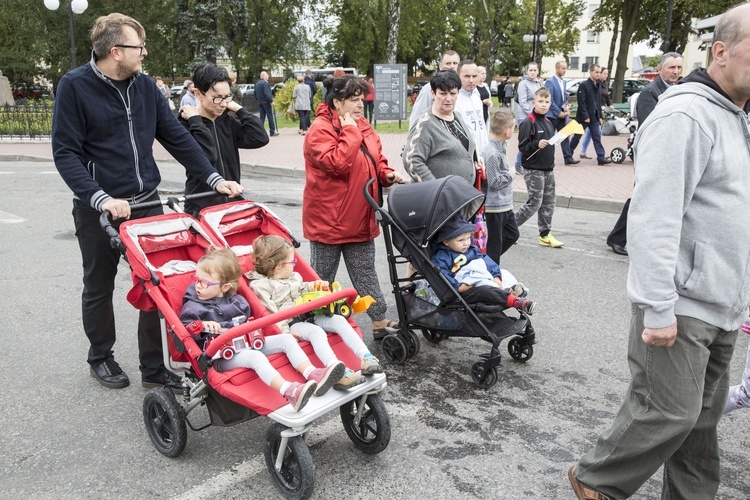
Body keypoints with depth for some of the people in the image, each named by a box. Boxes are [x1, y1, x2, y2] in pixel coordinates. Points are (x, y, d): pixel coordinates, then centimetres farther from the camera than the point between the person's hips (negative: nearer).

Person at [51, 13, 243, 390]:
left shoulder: (144, 85, 4)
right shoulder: (75, 86, -9)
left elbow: (176, 138, 6)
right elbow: (65, 152, -12)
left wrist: (214, 179, -2)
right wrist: (100, 198, -25)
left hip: (146, 202, 4)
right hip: (98, 209, -4)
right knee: (99, 286, 13)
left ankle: (153, 366, 17)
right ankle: (100, 358, 35)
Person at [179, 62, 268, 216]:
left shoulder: (228, 121, 7)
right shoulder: (185, 125, -10)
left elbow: (260, 138, -6)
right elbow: (206, 157, -26)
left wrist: (238, 109, -3)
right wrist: (195, 121, -19)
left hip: (233, 203, 5)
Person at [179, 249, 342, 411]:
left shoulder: (237, 301, 14)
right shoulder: (192, 307, -1)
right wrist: (202, 326, -26)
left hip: (246, 345, 7)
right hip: (221, 357, -7)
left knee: (286, 339, -4)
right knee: (255, 356, -35)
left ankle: (313, 375, -21)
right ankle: (290, 393, -55)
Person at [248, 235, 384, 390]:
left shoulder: (294, 277, 20)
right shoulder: (261, 286, -5)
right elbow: (270, 313, -13)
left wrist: (314, 286, 20)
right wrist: (285, 332, -22)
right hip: (291, 324, -8)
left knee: (339, 320, -12)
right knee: (316, 332, -33)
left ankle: (366, 358, -22)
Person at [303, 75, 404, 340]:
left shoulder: (363, 127, 9)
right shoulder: (320, 130, -15)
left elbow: (377, 161, 18)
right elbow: (338, 163, -29)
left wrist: (387, 174, -2)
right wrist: (350, 130, -22)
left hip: (360, 219, 7)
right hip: (328, 219, -7)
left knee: (366, 273, 15)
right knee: (322, 278, 9)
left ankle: (380, 321, 24)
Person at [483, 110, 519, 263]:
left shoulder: (500, 147, 7)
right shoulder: (492, 153, -23)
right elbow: (494, 182, -22)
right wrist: (511, 174, -9)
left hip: (505, 204, 10)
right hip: (495, 206, -10)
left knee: (512, 234, 20)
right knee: (495, 242, 2)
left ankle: (489, 262, 30)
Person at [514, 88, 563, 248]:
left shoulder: (548, 122, 12)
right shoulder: (528, 122, -13)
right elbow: (522, 147, -16)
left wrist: (551, 162, 20)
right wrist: (537, 144, -32)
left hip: (548, 169, 8)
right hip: (533, 170, -8)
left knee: (549, 202, 10)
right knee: (534, 203, -6)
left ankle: (545, 235, 19)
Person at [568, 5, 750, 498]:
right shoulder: (685, 116, -16)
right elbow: (654, 219, -23)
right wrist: (658, 310, -23)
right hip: (681, 306, -9)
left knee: (703, 417, 16)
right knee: (669, 414, 0)